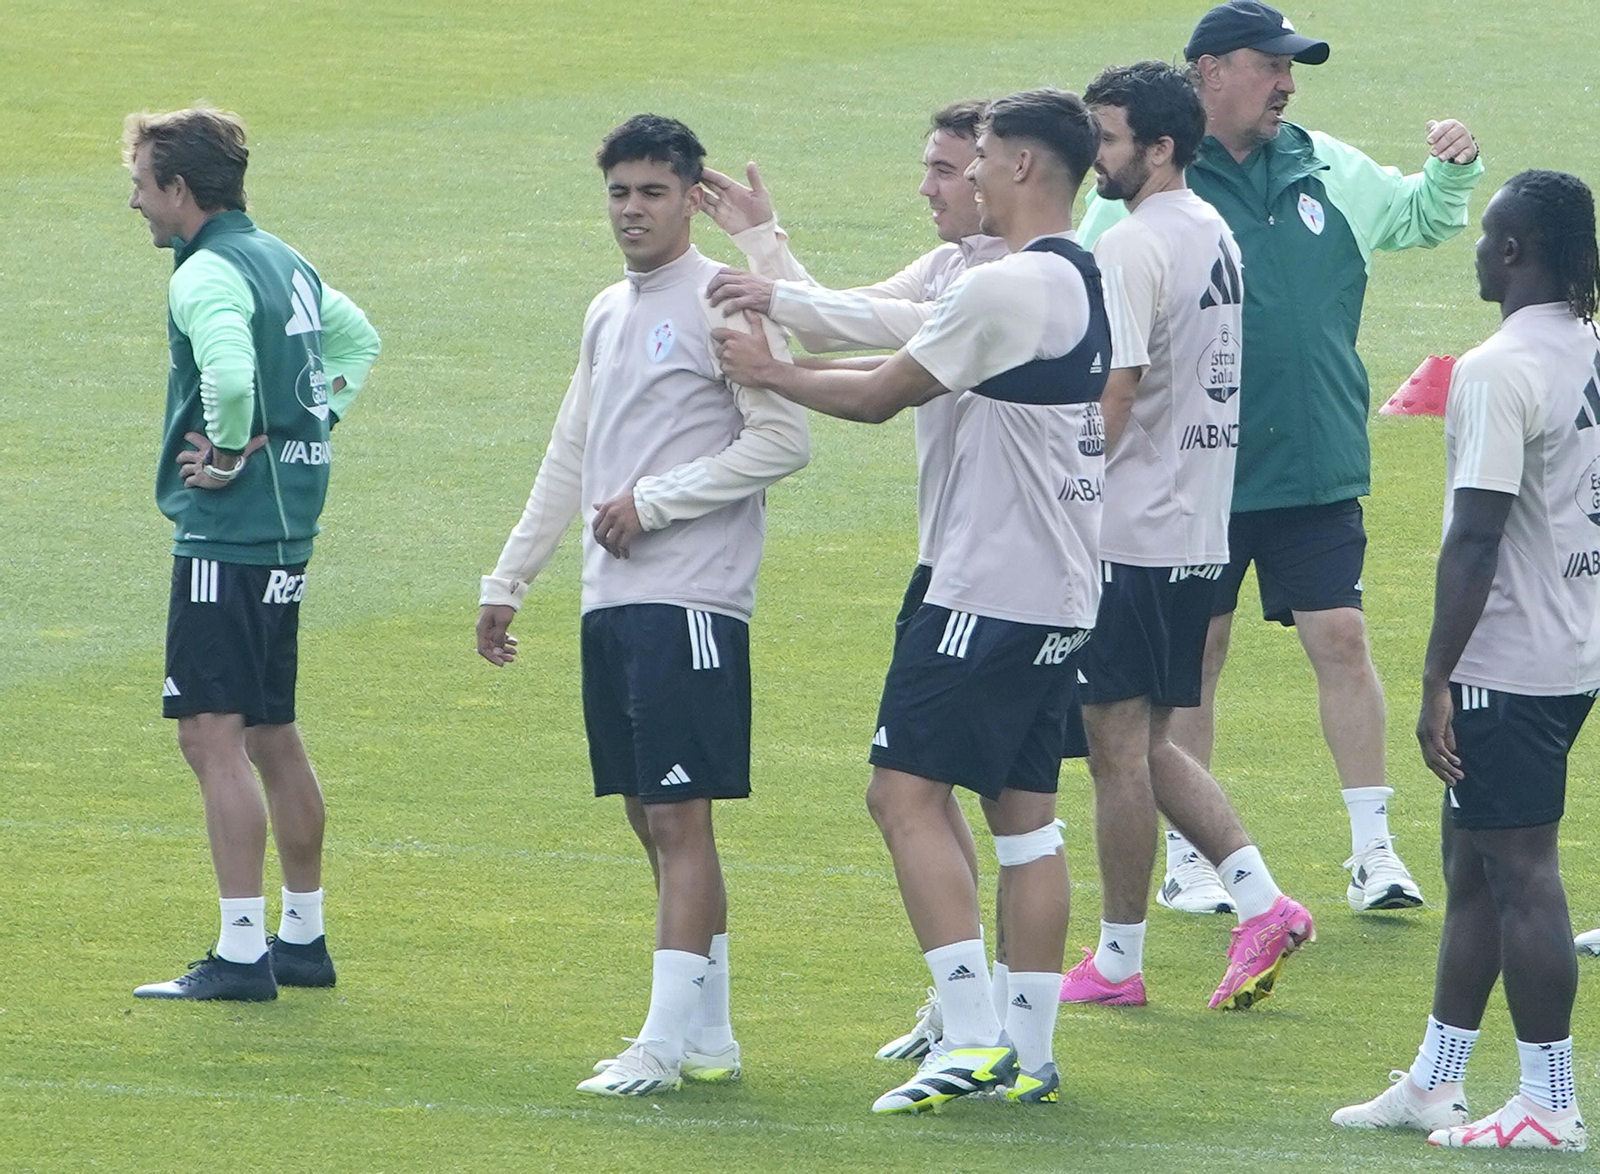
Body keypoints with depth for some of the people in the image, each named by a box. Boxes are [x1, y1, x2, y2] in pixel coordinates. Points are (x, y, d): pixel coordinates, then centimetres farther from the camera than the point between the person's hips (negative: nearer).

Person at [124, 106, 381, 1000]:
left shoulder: (208, 276, -16)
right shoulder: (287, 264, 13)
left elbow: (231, 379, -33)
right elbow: (359, 339, 28)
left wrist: (227, 456, -16)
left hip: (226, 534, -10)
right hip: (289, 528, 10)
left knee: (214, 734, -8)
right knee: (272, 734, 17)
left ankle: (242, 953, -12)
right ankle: (305, 939, 24)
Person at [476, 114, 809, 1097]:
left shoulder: (719, 303, -8)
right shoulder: (609, 313, 18)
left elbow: (784, 441, -14)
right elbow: (571, 462, 25)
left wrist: (655, 501, -14)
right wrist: (508, 582, 24)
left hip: (692, 600, -8)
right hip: (613, 602, 8)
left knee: (679, 816, -10)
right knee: (652, 819, 9)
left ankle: (665, 1042, -12)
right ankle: (709, 1036, 15)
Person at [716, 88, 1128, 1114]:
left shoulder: (1006, 288, -16)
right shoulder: (1088, 283, 14)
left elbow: (880, 395, -7)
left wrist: (768, 371, 8)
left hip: (990, 593, -9)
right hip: (1064, 595, 9)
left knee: (908, 792, -8)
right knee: (1023, 810, 12)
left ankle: (974, 1038, -16)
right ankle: (1031, 1050, 12)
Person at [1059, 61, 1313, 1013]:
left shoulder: (1134, 248, -16)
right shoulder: (1217, 236, 13)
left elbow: (1110, 402, -20)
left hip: (1129, 535, -9)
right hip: (1201, 531, 9)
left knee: (1119, 745, -1)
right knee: (1150, 745, 15)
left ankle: (1119, 960, 4)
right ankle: (1260, 900, 2)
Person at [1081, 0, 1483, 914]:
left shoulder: (1326, 170, 8)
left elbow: (1418, 218, 24)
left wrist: (1452, 172, 3)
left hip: (1318, 464, 3)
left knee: (1342, 639, -1)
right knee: (1195, 656, 6)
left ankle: (1374, 849, 6)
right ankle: (1187, 860, 17)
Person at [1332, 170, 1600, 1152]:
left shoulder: (1499, 372, -18)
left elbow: (1477, 538, -21)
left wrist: (1437, 681, -17)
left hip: (1507, 665, -9)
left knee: (1520, 874, -4)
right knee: (1473, 868, 17)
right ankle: (1433, 1082, 24)